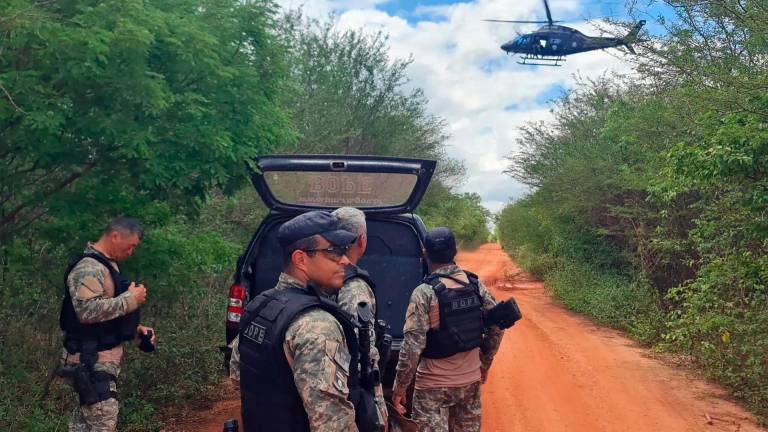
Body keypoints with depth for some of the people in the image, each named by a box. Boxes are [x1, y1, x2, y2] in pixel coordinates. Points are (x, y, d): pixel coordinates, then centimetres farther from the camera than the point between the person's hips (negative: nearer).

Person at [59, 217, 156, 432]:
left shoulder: (108, 265, 15)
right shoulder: (88, 268, -18)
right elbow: (88, 311, -31)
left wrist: (135, 330, 9)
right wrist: (131, 298, -22)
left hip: (102, 358, 10)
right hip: (91, 362, -10)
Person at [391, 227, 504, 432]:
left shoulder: (425, 292, -18)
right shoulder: (475, 284, -2)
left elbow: (412, 346, -20)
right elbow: (497, 326, 5)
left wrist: (399, 387, -11)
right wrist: (485, 363, 18)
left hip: (433, 385, -5)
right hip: (471, 381, 5)